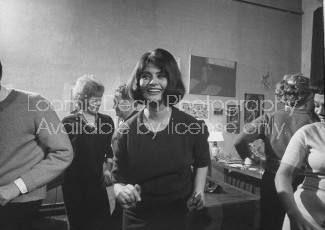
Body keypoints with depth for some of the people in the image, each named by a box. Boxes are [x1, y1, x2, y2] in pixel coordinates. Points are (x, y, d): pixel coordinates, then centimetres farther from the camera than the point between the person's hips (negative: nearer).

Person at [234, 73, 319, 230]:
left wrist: (253, 158, 2)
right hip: (301, 183, -1)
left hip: (272, 181, 1)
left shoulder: (269, 119, -7)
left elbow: (239, 141, -13)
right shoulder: (313, 123, -10)